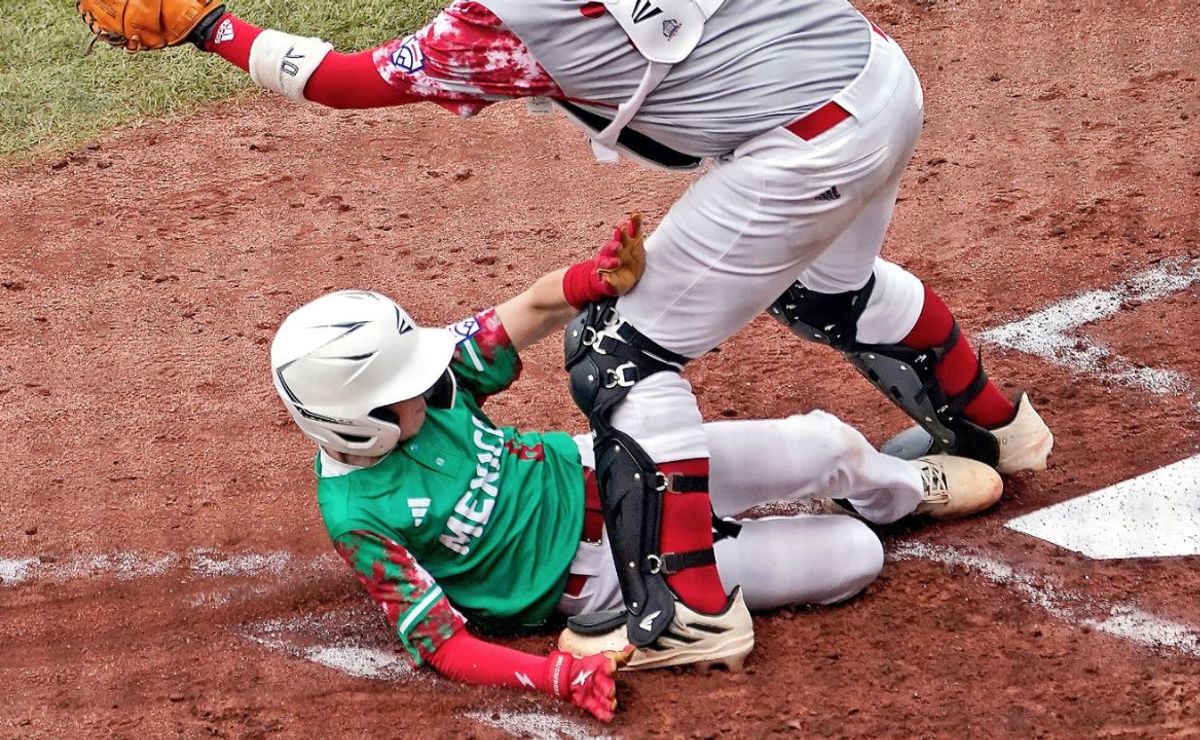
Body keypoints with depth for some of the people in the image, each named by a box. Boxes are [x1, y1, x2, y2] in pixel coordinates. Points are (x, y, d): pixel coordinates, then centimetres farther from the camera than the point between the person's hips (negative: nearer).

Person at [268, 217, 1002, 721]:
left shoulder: (426, 379, -16)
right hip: (598, 572, -5)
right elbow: (444, 645, -25)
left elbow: (537, 309, -17)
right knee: (856, 557, -7)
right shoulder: (362, 517, -29)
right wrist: (557, 674, -40)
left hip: (589, 472, 5)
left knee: (827, 445, 0)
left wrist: (598, 278, -39)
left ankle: (907, 487, 37)